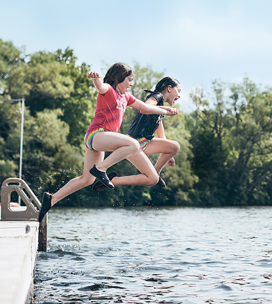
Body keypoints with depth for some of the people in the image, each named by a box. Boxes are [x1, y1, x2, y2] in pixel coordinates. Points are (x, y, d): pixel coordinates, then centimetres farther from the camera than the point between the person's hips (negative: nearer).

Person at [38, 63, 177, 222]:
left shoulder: (125, 97, 23)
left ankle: (52, 199, 12)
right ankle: (100, 169, -24)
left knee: (87, 179, 10)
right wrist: (95, 77, -51)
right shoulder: (108, 90, -3)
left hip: (100, 141, 9)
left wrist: (165, 111, 37)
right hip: (96, 134, -9)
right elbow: (100, 86, -28)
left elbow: (145, 107, 33)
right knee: (133, 144, -25)